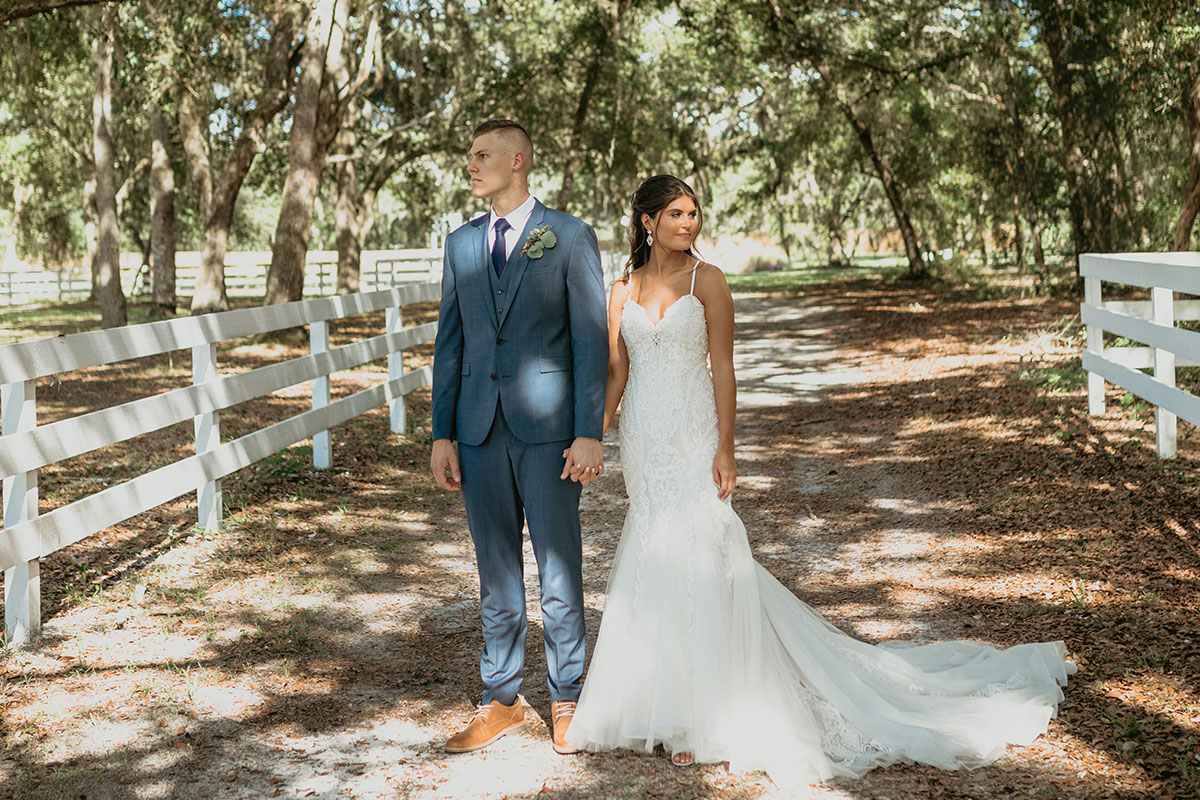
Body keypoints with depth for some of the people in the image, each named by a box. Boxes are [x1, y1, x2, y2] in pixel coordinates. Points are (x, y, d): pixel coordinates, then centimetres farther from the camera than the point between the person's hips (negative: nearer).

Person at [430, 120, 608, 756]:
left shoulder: (570, 238, -2)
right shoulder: (461, 244, 12)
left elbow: (591, 340, -5)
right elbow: (449, 342, 12)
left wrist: (588, 434, -12)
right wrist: (442, 434, 6)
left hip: (547, 426, -4)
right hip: (481, 429, 4)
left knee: (559, 565, 3)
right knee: (495, 571, 10)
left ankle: (566, 699, 17)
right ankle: (501, 701, 21)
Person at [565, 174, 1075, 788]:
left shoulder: (706, 282, -3)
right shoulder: (623, 290, 6)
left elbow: (723, 369, -5)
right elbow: (615, 371, 8)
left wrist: (725, 449, -11)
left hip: (693, 442, -4)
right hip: (643, 442, 4)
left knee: (692, 558, -5)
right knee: (655, 559, 9)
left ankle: (700, 711, 6)